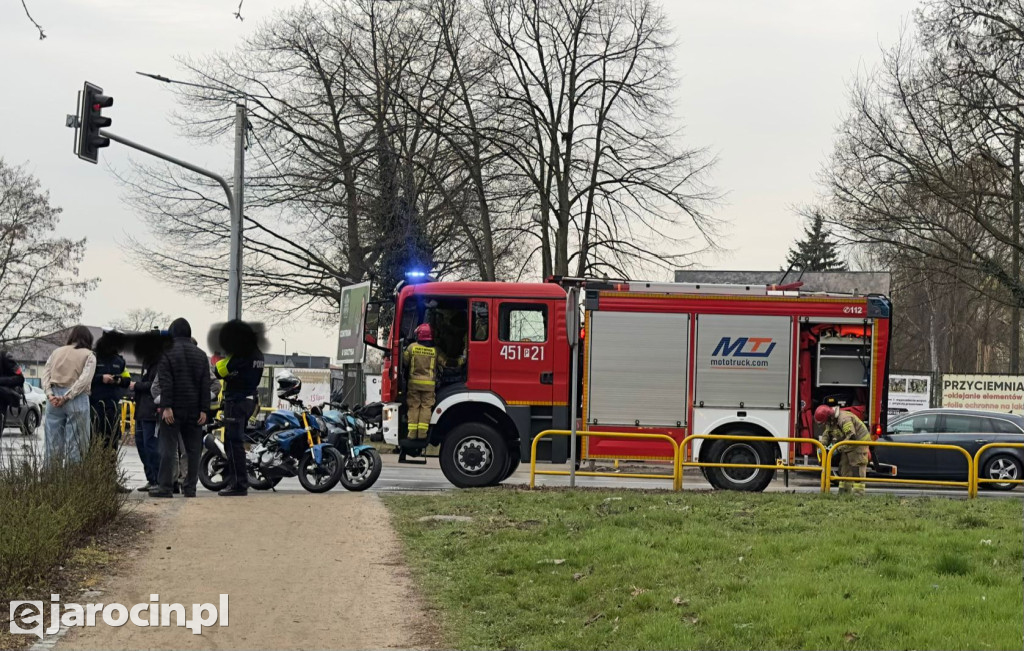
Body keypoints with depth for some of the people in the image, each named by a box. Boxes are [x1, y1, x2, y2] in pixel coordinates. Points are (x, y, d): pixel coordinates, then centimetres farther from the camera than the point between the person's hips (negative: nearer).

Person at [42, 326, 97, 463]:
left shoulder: (57, 352, 16)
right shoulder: (89, 356, 3)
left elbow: (46, 374, 6)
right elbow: (84, 379, -10)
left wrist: (50, 394, -4)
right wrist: (67, 397, -11)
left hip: (55, 400, 3)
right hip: (77, 400, -3)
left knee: (53, 442, 4)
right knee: (74, 444, -3)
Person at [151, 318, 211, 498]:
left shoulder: (167, 352, -4)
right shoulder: (201, 355, 11)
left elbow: (165, 382, -12)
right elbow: (205, 385, 7)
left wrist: (166, 406, -14)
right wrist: (204, 410, 5)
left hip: (173, 409, -4)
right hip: (194, 410, 4)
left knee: (168, 448, -3)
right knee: (193, 449, 6)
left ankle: (165, 487, -6)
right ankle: (190, 487, 6)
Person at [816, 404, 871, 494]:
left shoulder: (844, 419, -29)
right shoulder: (831, 421, 3)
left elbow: (851, 437, -34)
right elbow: (826, 434, 11)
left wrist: (839, 448, -31)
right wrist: (822, 445, -7)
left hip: (859, 442, -10)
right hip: (848, 446, 10)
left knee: (857, 469, -12)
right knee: (844, 467, 9)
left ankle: (858, 491, -14)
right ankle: (844, 490, 13)